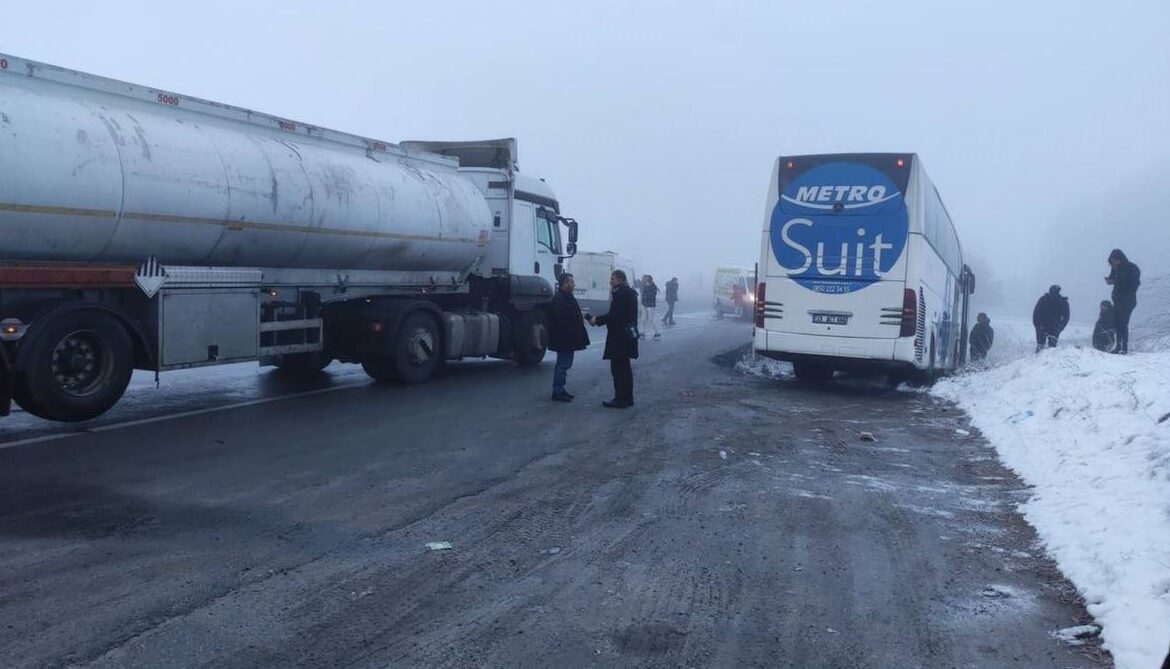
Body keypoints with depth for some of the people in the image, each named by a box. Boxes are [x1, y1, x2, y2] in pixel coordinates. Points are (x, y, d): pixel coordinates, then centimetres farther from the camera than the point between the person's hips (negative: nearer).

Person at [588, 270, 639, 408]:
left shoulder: (620, 293, -16)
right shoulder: (630, 293, 15)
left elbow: (613, 315, -22)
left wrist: (597, 320, -11)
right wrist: (599, 319, 14)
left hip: (619, 336, -11)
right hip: (628, 334, 11)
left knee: (618, 368, -5)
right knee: (624, 367, 16)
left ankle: (620, 399, -3)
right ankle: (627, 397, 23)